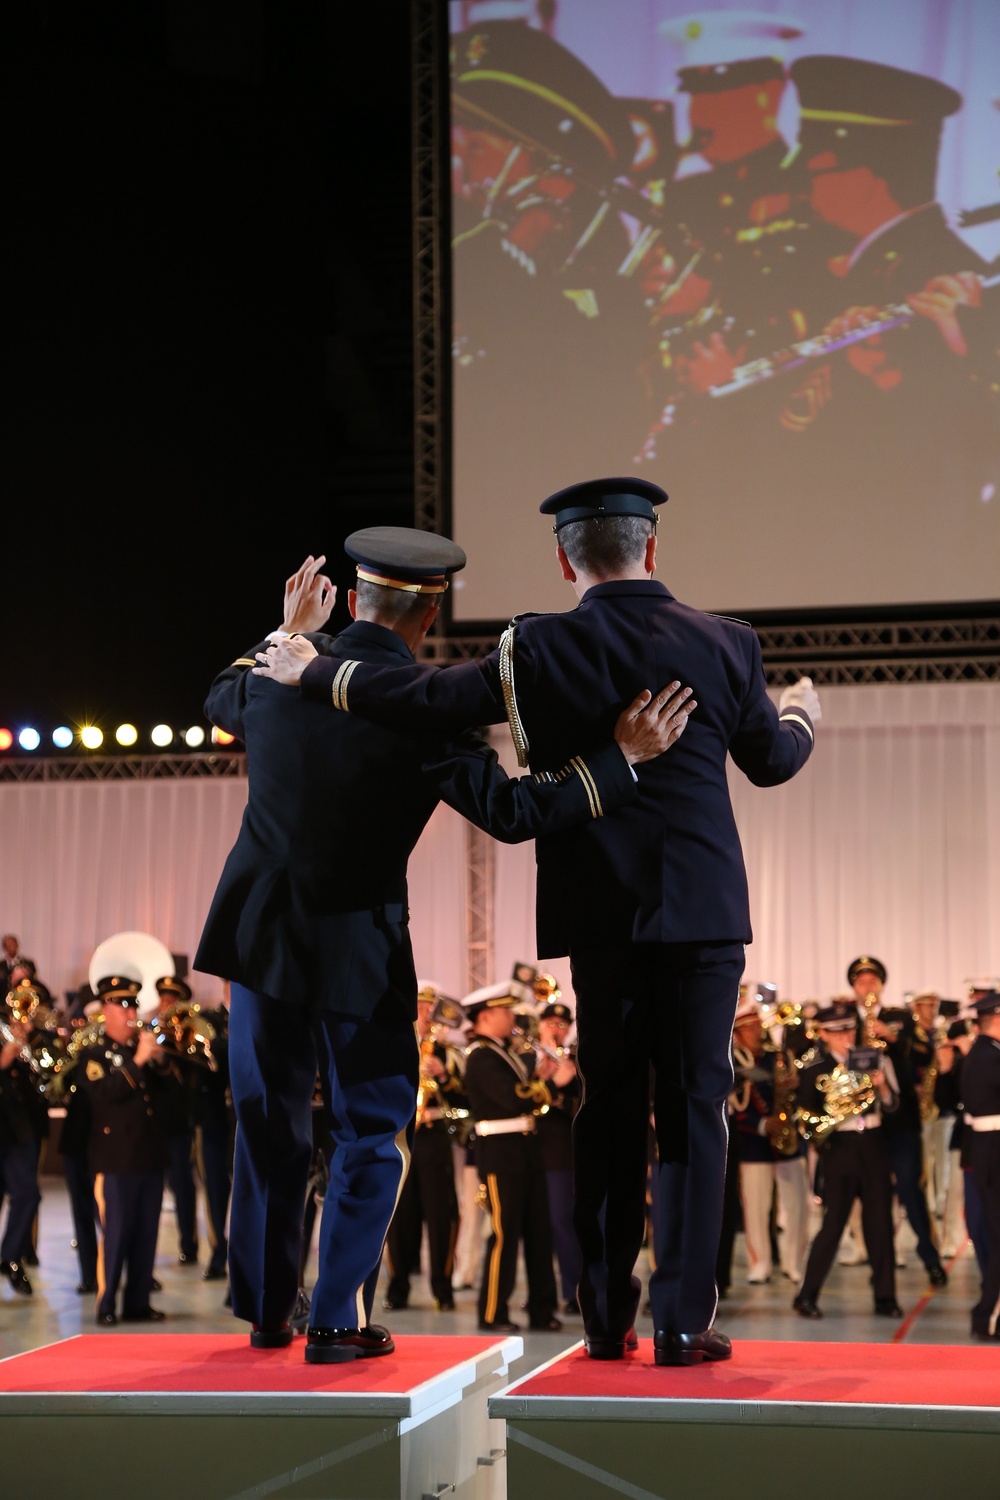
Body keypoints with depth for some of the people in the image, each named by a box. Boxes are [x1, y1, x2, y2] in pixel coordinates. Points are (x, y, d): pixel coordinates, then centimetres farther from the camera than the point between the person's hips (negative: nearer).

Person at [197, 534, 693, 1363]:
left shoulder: (279, 672, -4)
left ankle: (265, 1310, 26)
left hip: (261, 933, 5)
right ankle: (338, 1320, 6)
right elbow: (511, 810, -20)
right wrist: (620, 755, -19)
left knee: (270, 1128, 17)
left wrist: (290, 633, 31)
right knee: (374, 1133, 10)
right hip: (357, 948, -4)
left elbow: (222, 699, 20)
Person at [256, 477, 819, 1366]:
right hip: (704, 909, -1)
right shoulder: (724, 645, -1)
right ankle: (684, 1319, 1)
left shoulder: (538, 651, -7)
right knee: (694, 1109, 3)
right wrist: (801, 716, 36)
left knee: (609, 1105, 12)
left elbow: (425, 700, -11)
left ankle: (606, 1316, 16)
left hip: (601, 913, 1)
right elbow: (771, 761, 13)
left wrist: (311, 673, 3)